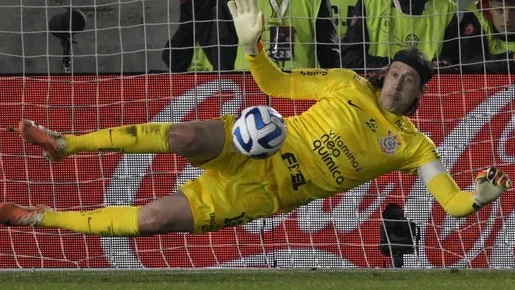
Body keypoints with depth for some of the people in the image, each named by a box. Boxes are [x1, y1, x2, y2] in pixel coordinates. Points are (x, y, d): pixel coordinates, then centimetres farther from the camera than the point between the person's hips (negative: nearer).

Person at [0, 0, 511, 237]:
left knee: (154, 219, -19)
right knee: (186, 136, -35)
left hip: (262, 193, -1)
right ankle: (64, 144, -20)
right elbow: (275, 85, 10)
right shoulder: (350, 85, 9)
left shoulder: (412, 144, 6)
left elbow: (452, 202, -2)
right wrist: (252, 45, -9)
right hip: (253, 147, 1)